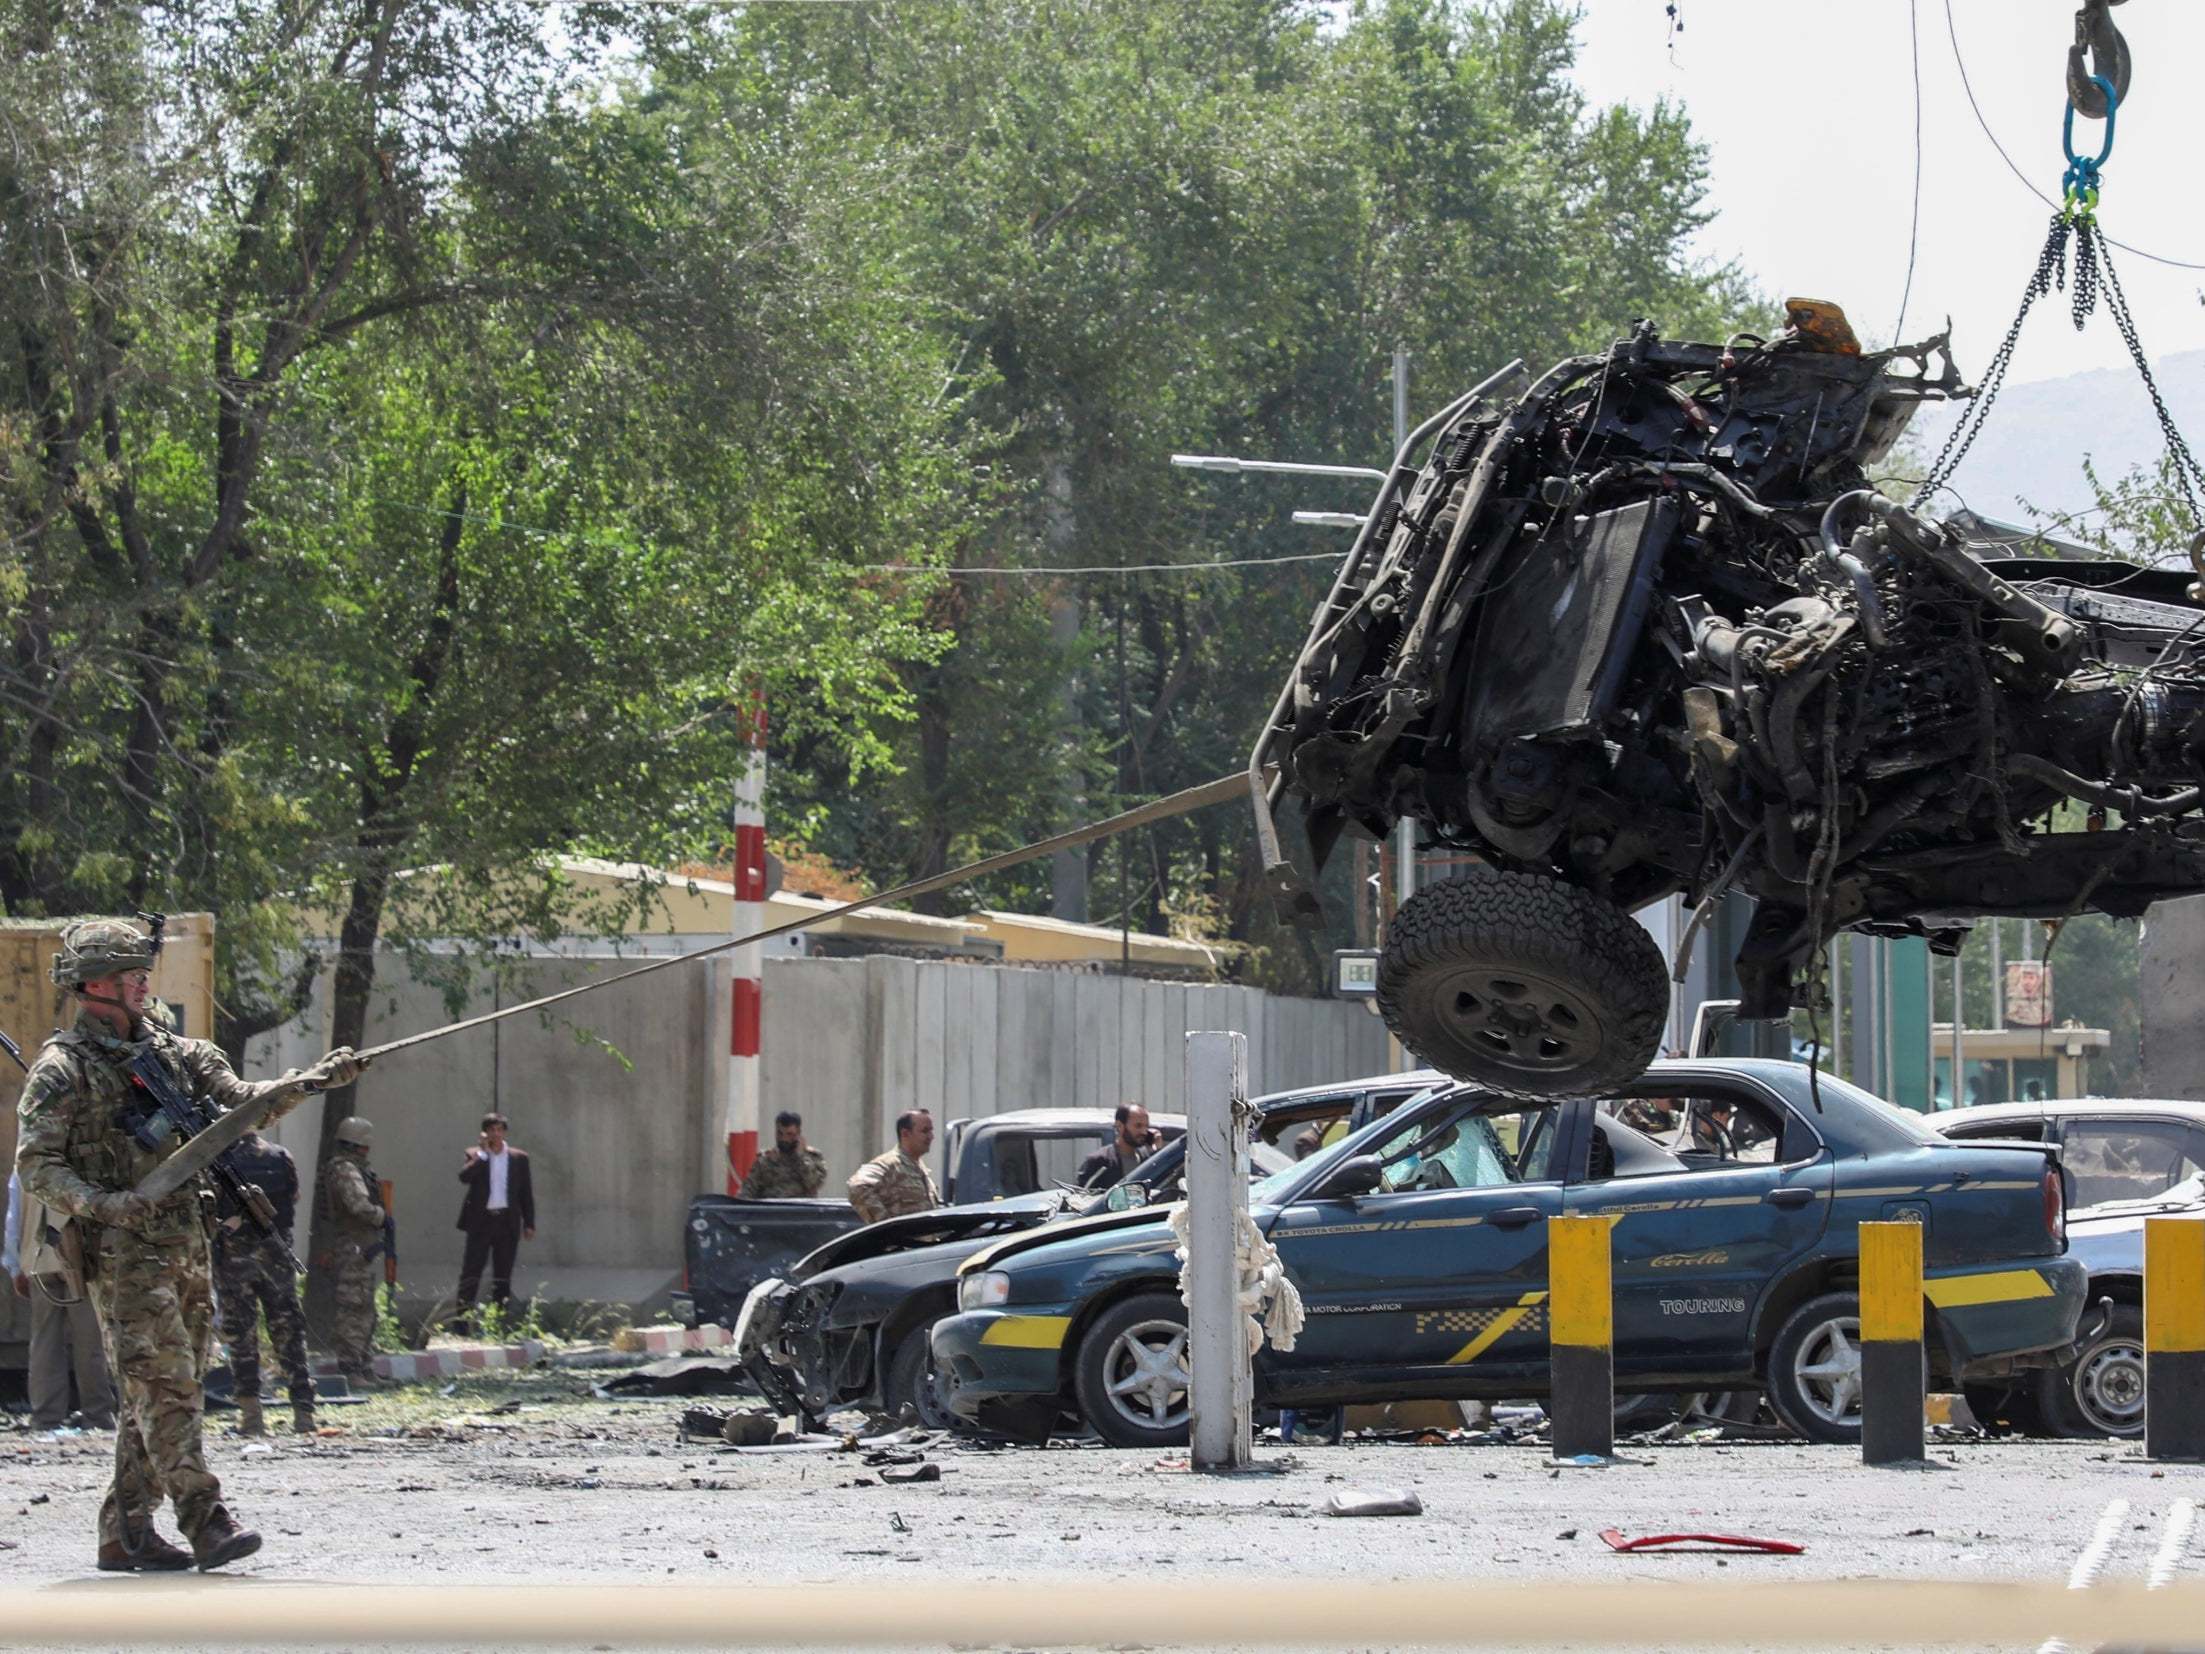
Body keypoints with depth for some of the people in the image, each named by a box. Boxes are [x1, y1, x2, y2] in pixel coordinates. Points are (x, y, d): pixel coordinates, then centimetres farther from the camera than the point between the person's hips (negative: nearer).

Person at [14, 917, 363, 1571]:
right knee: (163, 1387, -12)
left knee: (155, 1395, 7)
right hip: (123, 1251, -7)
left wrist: (314, 1080, -5)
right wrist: (107, 1205, -23)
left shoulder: (173, 1053, 15)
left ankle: (125, 1531, 12)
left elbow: (242, 1102, 10)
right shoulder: (62, 1069, -5)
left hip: (186, 1247, 7)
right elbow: (36, 1167, -9)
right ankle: (206, 1524, -17)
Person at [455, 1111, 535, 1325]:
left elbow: (526, 1193, 10)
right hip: (481, 1220, -2)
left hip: (507, 1221, 2)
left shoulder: (519, 1158, 8)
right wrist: (482, 1152, -16)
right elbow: (464, 1176, -16)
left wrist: (529, 1223, 5)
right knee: (471, 1270, -6)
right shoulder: (475, 1156, 4)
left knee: (503, 1274, 6)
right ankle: (464, 1314, -7)